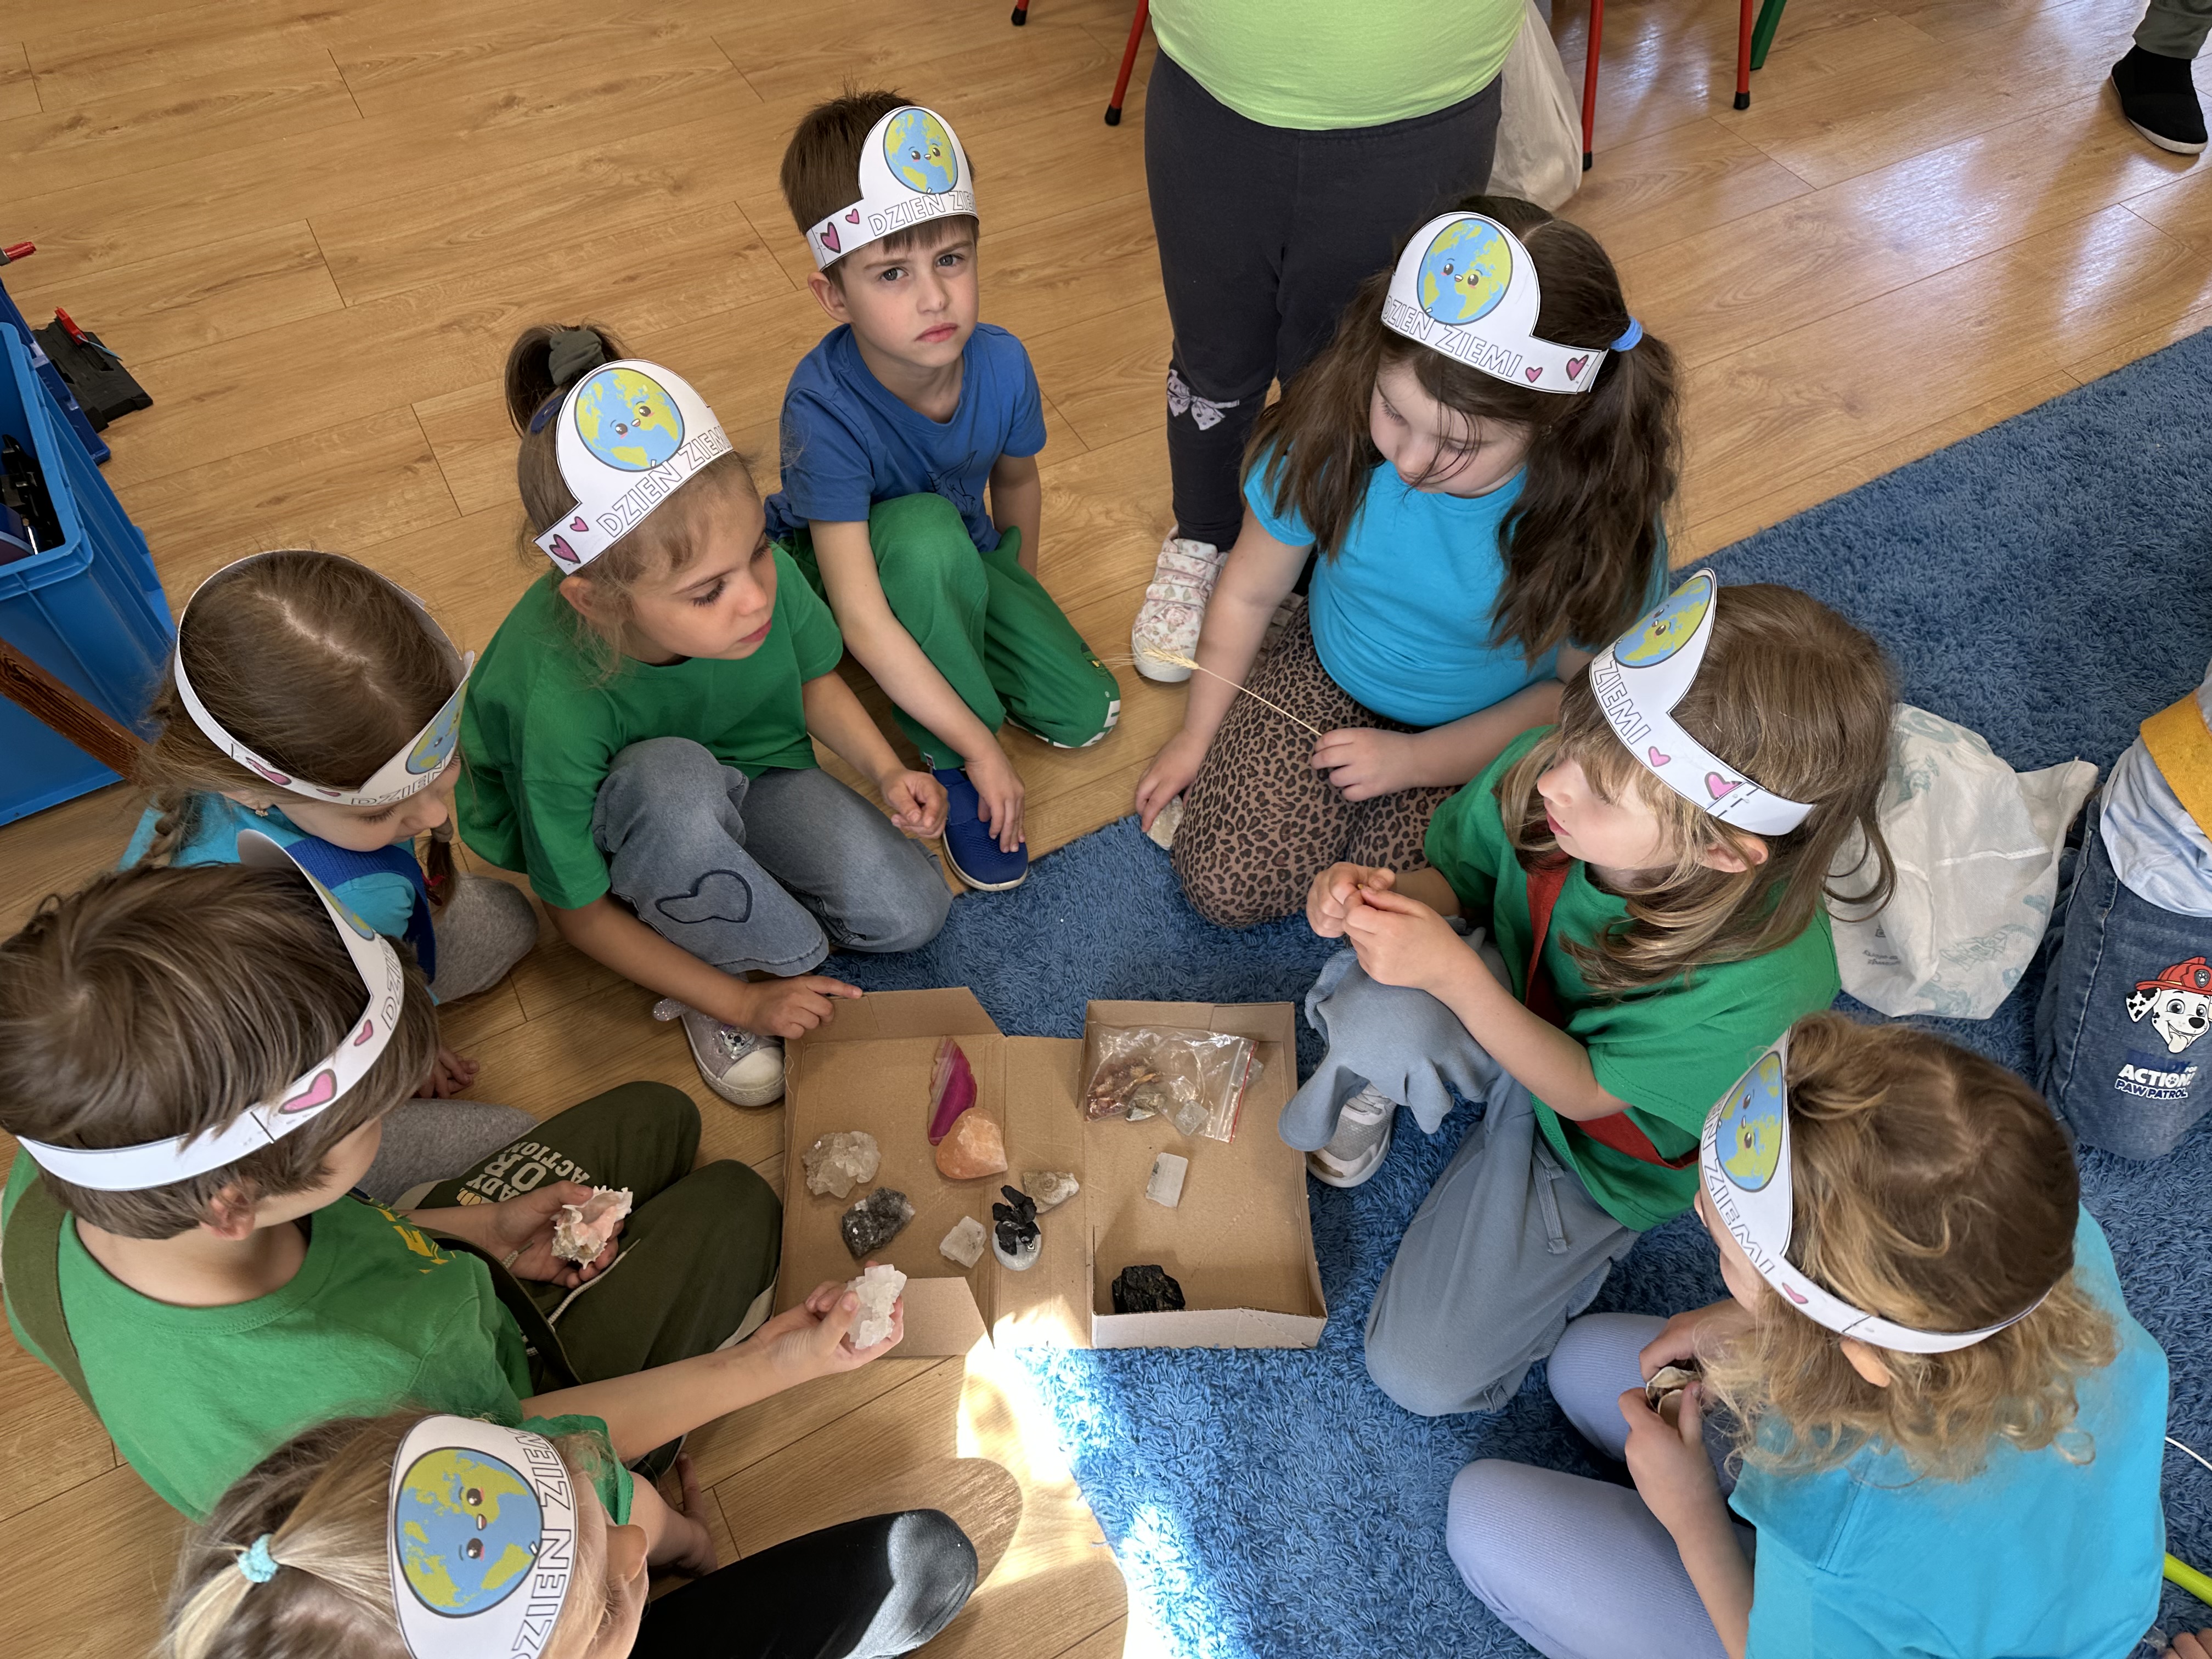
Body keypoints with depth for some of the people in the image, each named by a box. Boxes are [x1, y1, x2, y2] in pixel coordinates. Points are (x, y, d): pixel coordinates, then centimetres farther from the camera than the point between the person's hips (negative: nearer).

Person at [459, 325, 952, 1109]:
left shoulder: (764, 574, -28)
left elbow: (813, 679, 0)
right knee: (671, 774, -39)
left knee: (909, 911, -18)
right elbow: (581, 916, -20)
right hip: (627, 837, -3)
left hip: (753, 775, 4)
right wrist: (743, 1002, -18)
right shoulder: (556, 700, -37)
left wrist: (887, 769, -16)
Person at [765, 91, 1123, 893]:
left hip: (961, 553, 4)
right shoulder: (825, 407, -37)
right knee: (925, 530, -39)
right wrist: (980, 749, -35)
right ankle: (948, 763, -19)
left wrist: (1019, 608, 9)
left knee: (1082, 713, -10)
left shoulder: (1001, 363, -23)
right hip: (837, 567, -4)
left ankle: (962, 644, 19)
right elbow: (862, 620, -37)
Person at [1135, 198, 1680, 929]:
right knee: (1224, 883, -12)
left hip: (1492, 731, -1)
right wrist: (1197, 736, 4)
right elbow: (1248, 595, -8)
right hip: (1331, 674, 1)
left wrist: (1415, 761, -15)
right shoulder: (1333, 431, -25)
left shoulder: (1605, 516, -30)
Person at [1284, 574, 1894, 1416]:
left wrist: (1452, 971, -36)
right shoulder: (1540, 773, -28)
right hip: (1497, 1006, 2)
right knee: (1385, 1021, -37)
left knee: (1425, 1377, -7)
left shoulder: (1765, 985, -38)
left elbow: (1584, 1090, -23)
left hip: (1597, 1149, -2)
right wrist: (1387, 897, -30)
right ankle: (1371, 1086, 1)